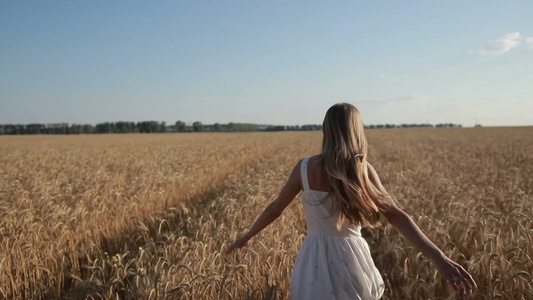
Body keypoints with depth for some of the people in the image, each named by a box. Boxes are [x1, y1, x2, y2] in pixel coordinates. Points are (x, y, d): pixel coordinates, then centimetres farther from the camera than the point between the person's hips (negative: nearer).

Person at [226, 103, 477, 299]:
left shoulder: (305, 167, -6)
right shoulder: (363, 170, -8)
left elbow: (275, 209, 3)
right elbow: (396, 215, -19)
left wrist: (245, 237, 18)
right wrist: (438, 257, -23)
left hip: (315, 261, 0)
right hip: (352, 259, 1)